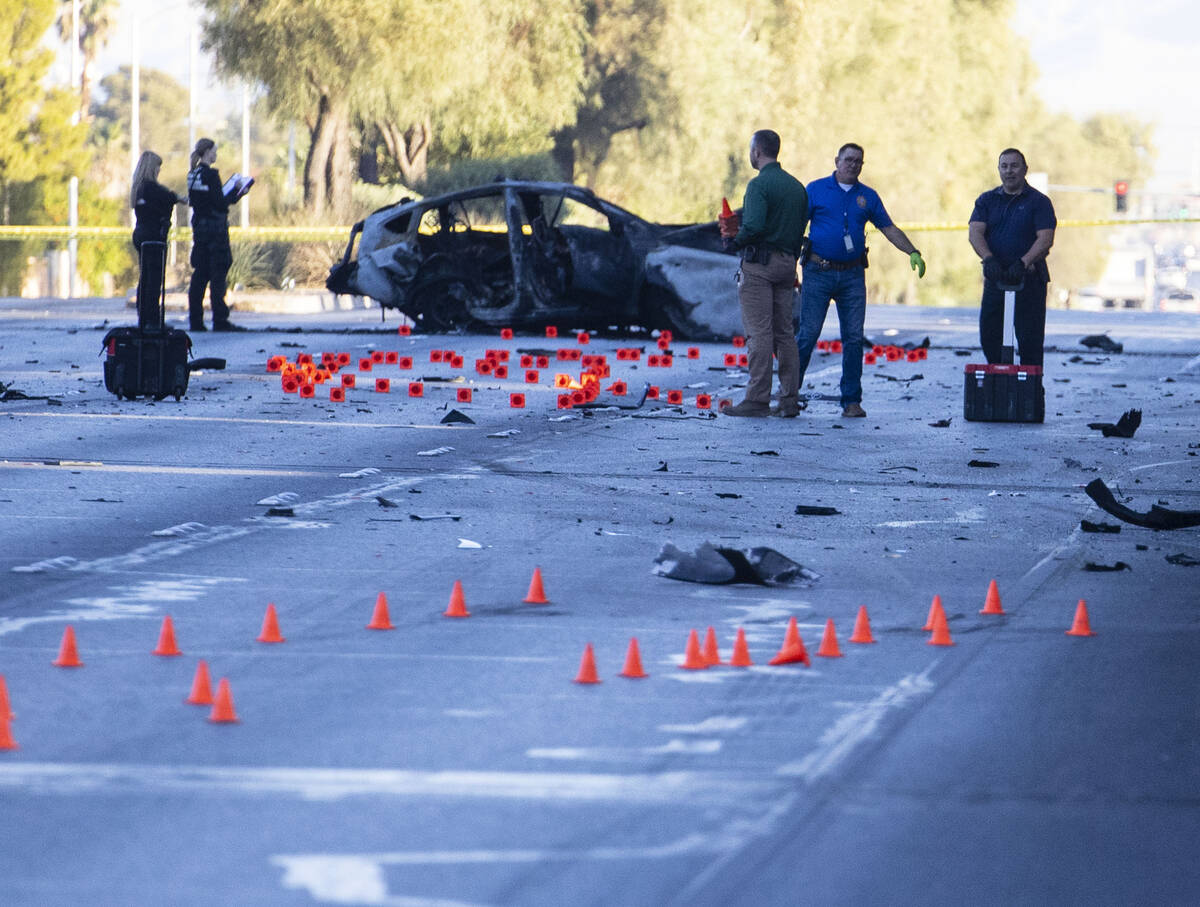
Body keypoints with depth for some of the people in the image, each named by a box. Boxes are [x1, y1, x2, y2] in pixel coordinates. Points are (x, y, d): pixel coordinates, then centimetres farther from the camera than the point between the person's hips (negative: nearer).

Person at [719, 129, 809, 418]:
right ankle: (790, 399, 7)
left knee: (759, 333, -7)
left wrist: (735, 240, -6)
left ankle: (758, 399, -9)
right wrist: (791, 263, 16)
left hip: (759, 262, -7)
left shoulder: (759, 184, -12)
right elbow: (802, 226, 13)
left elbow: (754, 225, -23)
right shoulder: (797, 186, 13)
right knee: (783, 332, 10)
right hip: (786, 263, 7)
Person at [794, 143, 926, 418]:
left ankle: (851, 401, 6)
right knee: (808, 334, -6)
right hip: (818, 272, -3)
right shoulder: (816, 190, 3)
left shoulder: (868, 197, 12)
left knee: (853, 339, 1)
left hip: (853, 274, 3)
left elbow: (889, 229, 16)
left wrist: (913, 253, 4)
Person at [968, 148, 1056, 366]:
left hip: (1029, 278, -4)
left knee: (1030, 339, -6)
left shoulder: (1039, 201, 0)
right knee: (989, 337, 4)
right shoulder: (987, 200, 11)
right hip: (995, 275, 4)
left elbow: (1045, 239, -11)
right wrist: (989, 259, -22)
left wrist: (1023, 262, -26)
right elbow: (975, 232, -2)